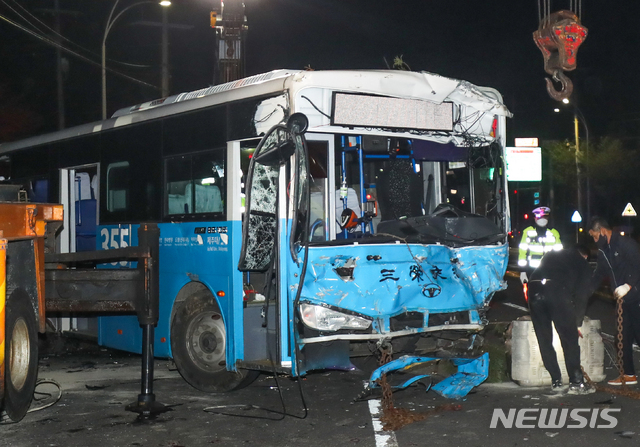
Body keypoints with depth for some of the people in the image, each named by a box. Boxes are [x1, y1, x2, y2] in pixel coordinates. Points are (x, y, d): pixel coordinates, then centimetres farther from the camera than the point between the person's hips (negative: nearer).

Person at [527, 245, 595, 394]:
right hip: (558, 291, -4)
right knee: (569, 339, 4)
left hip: (534, 288, 4)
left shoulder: (552, 255, 35)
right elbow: (582, 295, 17)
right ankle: (576, 382, 4)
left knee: (544, 340, 10)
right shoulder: (583, 264, 23)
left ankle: (556, 382, 13)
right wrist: (577, 323, 24)